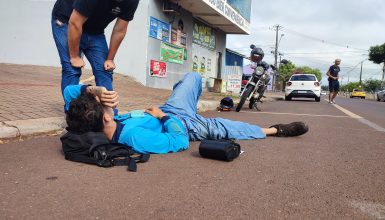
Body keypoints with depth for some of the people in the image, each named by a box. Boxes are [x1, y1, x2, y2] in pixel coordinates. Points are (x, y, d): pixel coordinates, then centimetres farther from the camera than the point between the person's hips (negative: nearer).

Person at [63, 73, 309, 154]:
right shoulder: (133, 136, -45)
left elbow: (70, 90, -14)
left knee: (194, 76, 18)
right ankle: (275, 129, 23)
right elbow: (179, 141, -35)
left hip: (168, 111, 7)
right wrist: (162, 117, -20)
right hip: (184, 127, -7)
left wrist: (93, 90, -34)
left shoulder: (94, 125, -24)